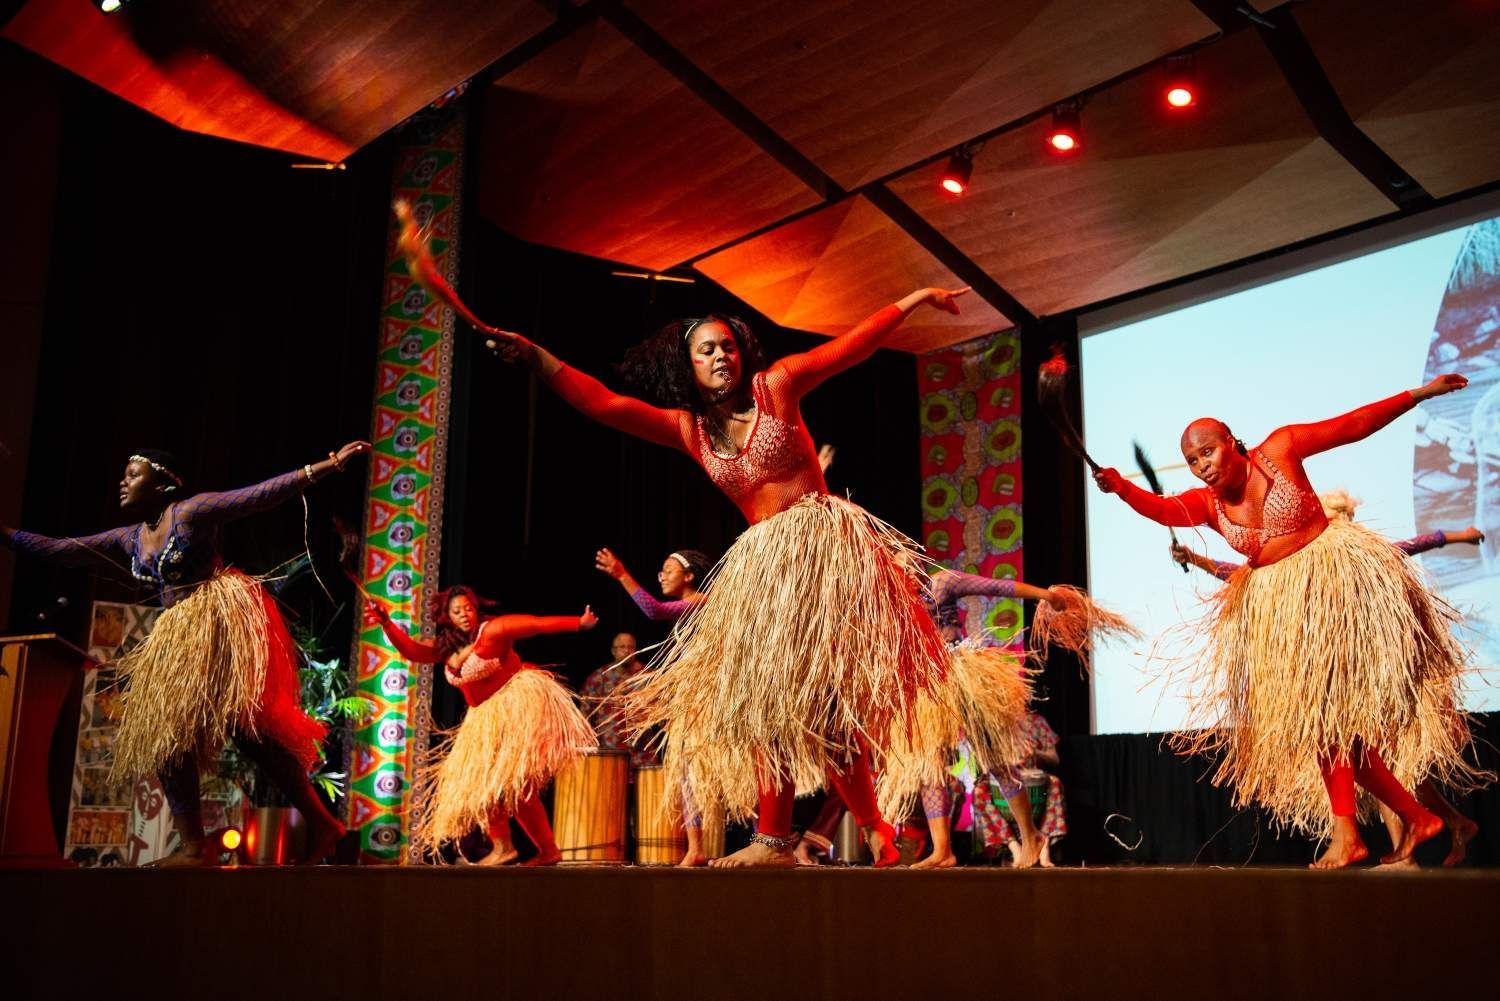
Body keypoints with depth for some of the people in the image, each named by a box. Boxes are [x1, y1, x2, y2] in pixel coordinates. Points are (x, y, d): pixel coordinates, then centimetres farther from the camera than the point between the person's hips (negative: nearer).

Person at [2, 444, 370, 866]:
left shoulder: (190, 511, -7)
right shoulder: (128, 540, 16)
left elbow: (260, 494, -16)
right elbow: (57, 549, 19)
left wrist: (327, 465, -25)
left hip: (220, 620, -9)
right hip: (178, 636, 9)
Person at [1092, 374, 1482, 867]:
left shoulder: (1279, 449, -6)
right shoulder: (1206, 503, 1)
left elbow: (1353, 424, -3)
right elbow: (1162, 509, -19)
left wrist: (1420, 393, -5)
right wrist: (1121, 488, -38)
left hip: (1331, 577, -5)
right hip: (1275, 604, 5)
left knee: (1324, 706, -10)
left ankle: (1344, 832, -3)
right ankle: (1416, 816, 16)